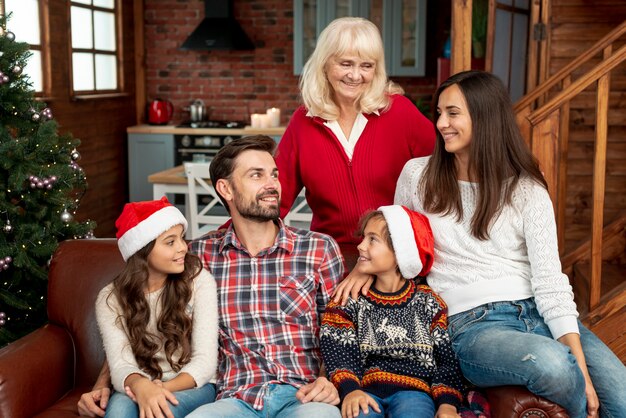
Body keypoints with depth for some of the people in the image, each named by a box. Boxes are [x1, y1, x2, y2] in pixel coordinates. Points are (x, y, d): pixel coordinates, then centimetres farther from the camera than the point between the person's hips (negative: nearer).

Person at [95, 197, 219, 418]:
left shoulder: (199, 280, -6)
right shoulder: (111, 299, -3)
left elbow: (205, 361, -12)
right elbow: (120, 365, -15)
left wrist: (161, 389, -29)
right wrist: (141, 385, -40)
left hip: (192, 387, -1)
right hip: (141, 389, 1)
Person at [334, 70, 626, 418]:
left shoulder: (527, 190, 4)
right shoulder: (418, 175, 5)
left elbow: (550, 281, -4)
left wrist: (581, 368, -13)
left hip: (538, 312, 2)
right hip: (472, 323, -1)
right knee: (551, 363, -33)